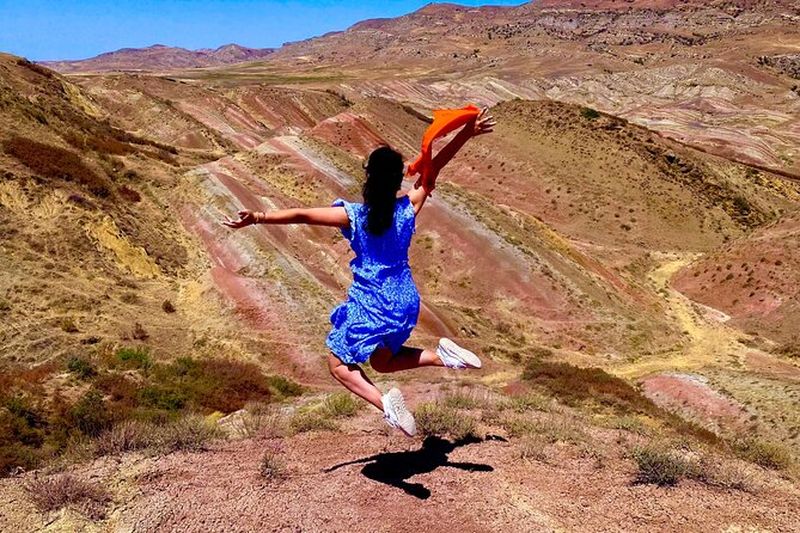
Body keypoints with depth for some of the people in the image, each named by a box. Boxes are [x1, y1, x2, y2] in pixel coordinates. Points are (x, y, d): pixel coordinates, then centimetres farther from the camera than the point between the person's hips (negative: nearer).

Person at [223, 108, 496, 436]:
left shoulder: (353, 215, -17)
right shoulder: (408, 208, -7)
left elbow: (301, 215, -22)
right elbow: (435, 168, 1)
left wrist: (256, 219, -21)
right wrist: (467, 134, 8)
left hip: (370, 307, -5)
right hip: (406, 304, 5)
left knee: (339, 364, 14)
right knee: (382, 361, 28)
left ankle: (385, 402, -10)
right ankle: (442, 355, 5)